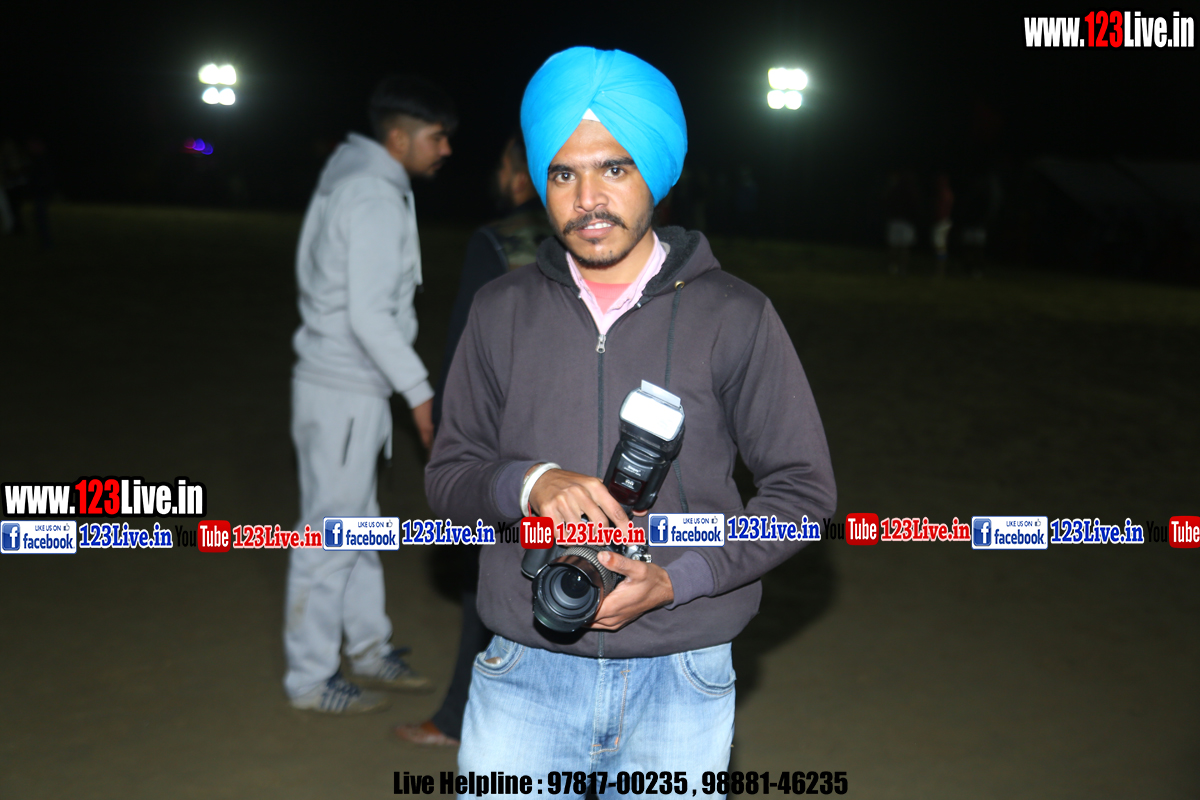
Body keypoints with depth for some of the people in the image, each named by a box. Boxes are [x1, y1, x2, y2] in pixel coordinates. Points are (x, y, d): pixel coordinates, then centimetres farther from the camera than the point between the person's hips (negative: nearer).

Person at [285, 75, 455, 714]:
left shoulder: (355, 178, 12)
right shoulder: (376, 197, -18)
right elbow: (369, 314, -24)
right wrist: (419, 389, -18)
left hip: (349, 385, 10)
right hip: (343, 391, -10)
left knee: (356, 524, 19)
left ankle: (369, 648, 33)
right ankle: (311, 679, 13)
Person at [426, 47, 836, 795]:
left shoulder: (734, 315, -4)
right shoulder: (503, 309, 3)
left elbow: (803, 487, -1)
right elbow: (448, 473, 7)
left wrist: (676, 580, -13)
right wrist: (528, 483, -15)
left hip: (681, 681, -1)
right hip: (525, 676, 2)